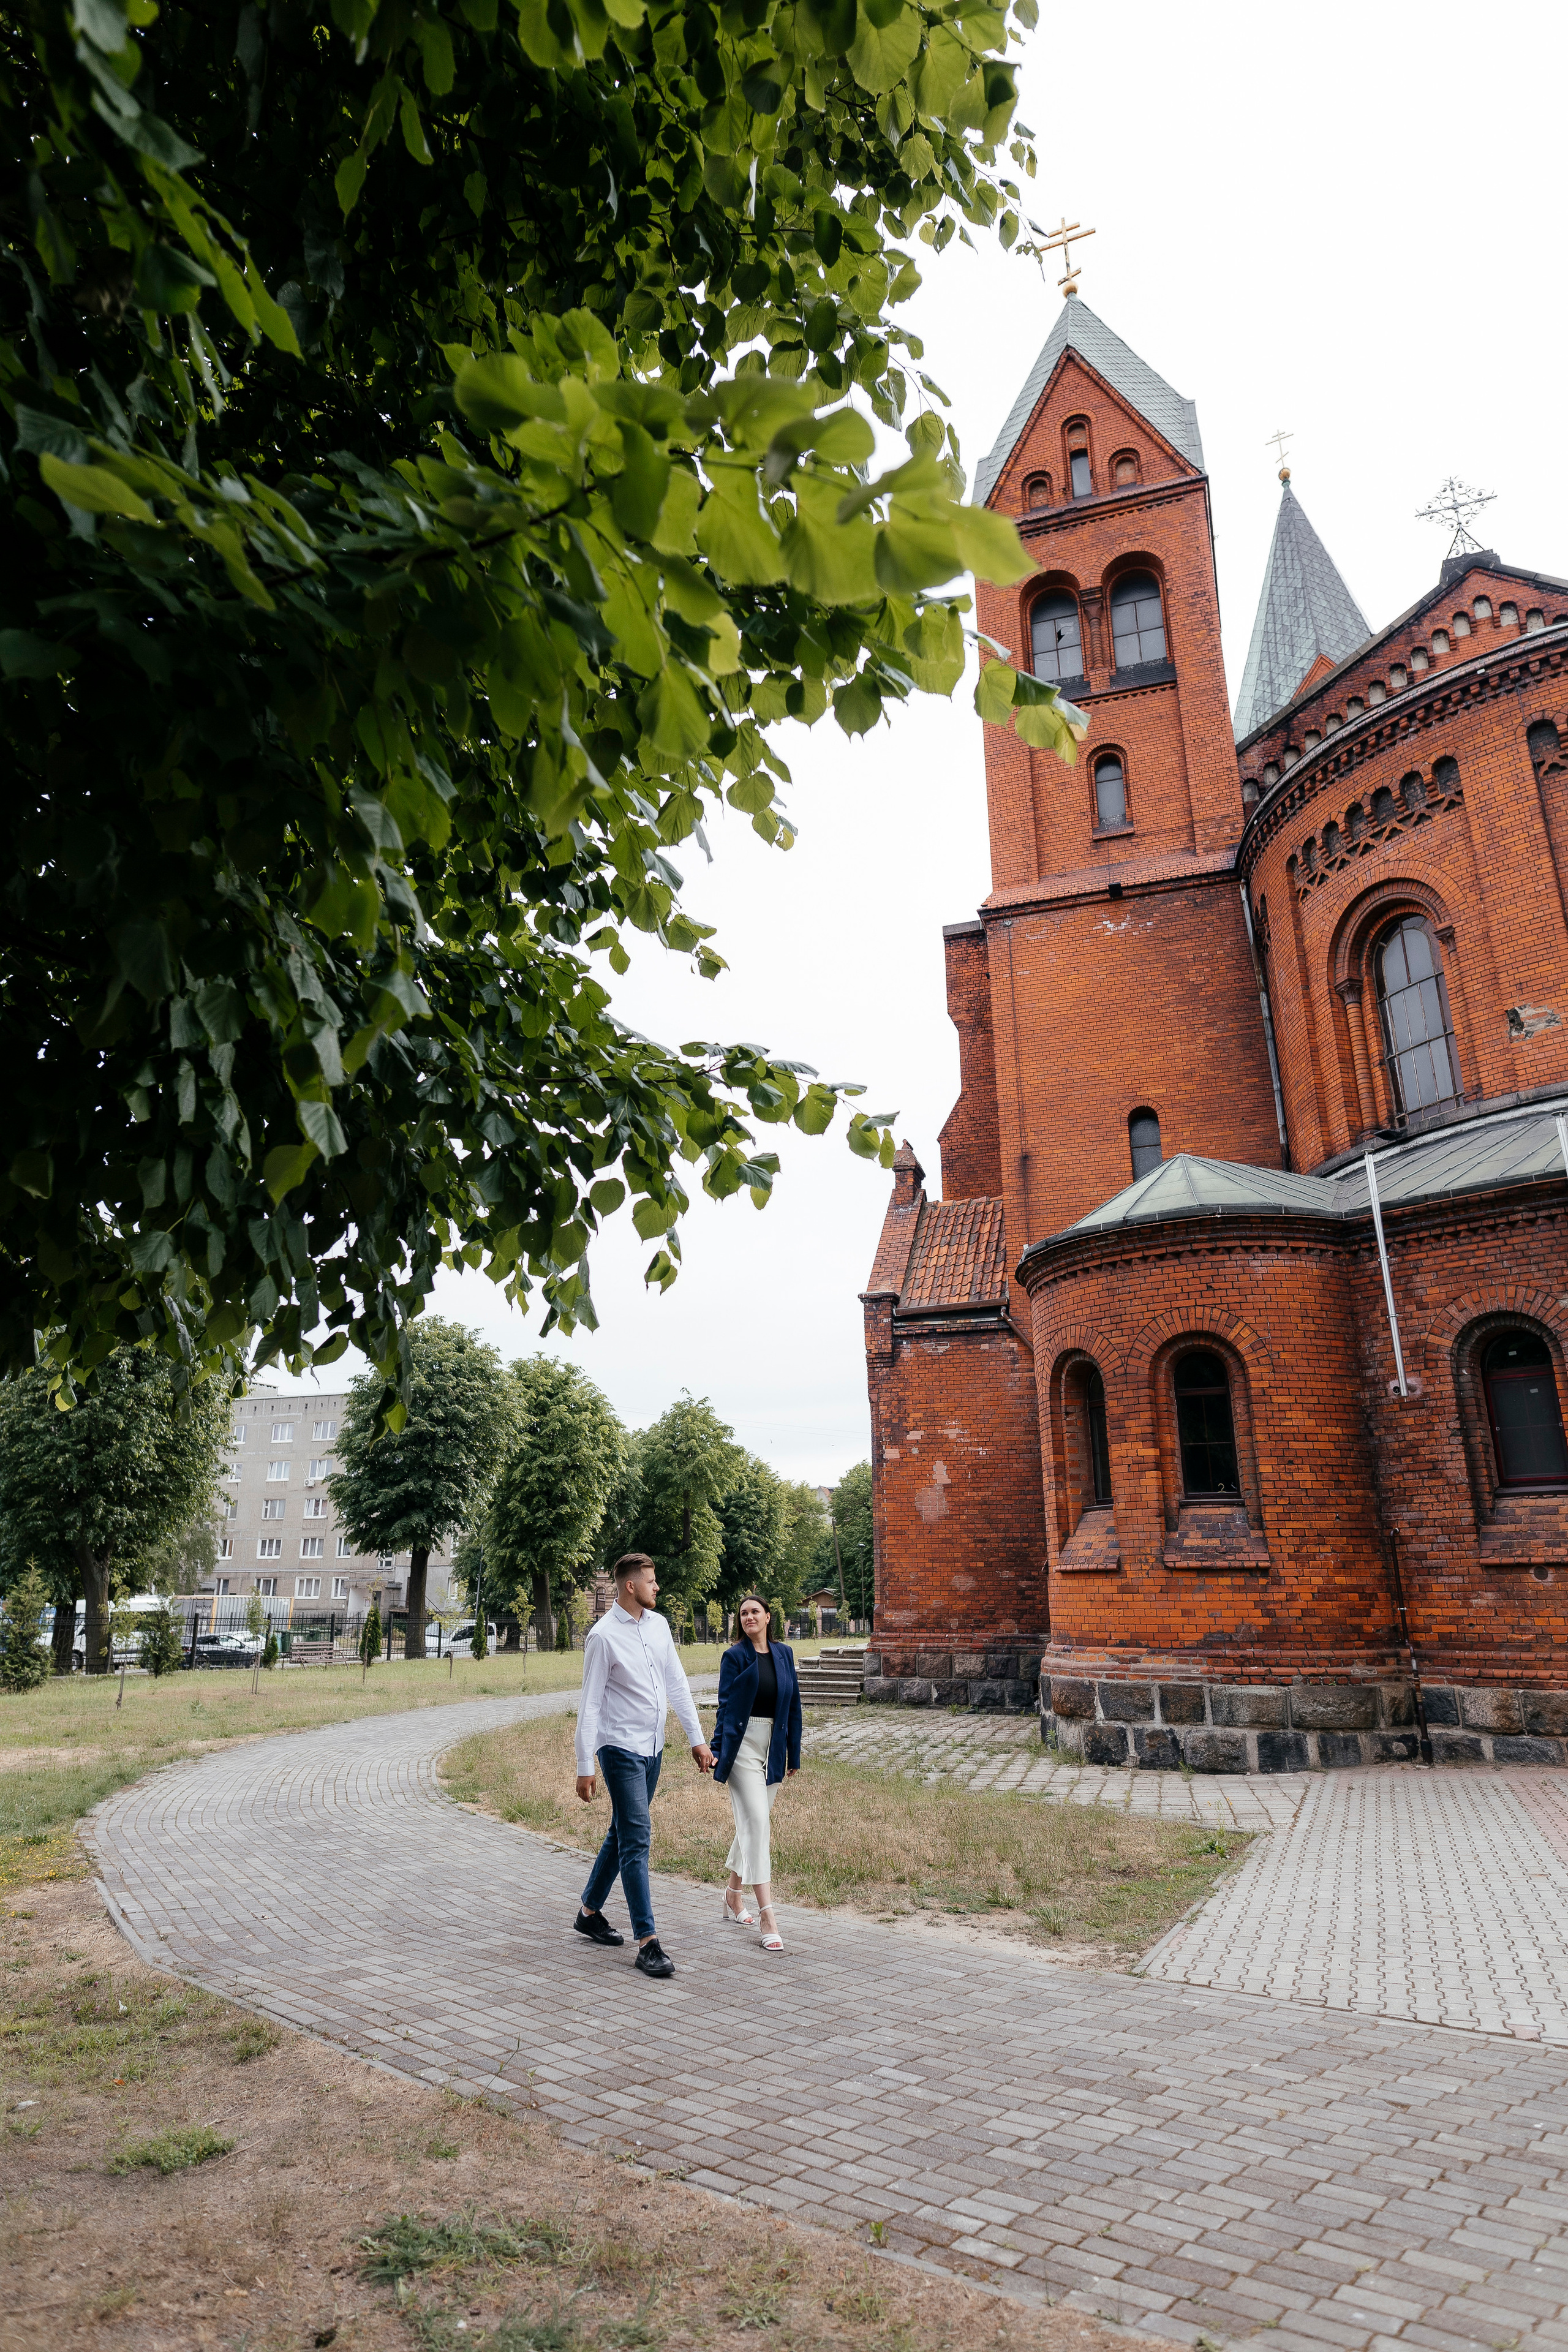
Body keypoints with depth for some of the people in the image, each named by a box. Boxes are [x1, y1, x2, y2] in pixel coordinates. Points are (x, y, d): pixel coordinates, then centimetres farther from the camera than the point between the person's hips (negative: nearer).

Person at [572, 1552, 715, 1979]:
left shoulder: (658, 1624, 5)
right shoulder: (603, 1636, -15)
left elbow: (677, 1684, 10)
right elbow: (589, 1705, -13)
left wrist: (697, 1739, 8)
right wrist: (585, 1767, -13)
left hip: (653, 1749, 7)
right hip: (621, 1749, -7)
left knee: (622, 1835, 17)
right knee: (637, 1841, -9)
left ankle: (589, 1912, 33)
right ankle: (647, 1943, -5)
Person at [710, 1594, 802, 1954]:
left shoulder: (783, 1653, 7)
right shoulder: (734, 1657, -5)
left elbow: (793, 1704, 11)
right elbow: (725, 1706, -6)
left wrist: (794, 1752, 10)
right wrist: (718, 1753, -11)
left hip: (773, 1747, 5)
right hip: (742, 1744, -5)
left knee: (753, 1823, 14)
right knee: (757, 1822, -12)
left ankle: (733, 1894, 33)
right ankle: (768, 1919, -12)